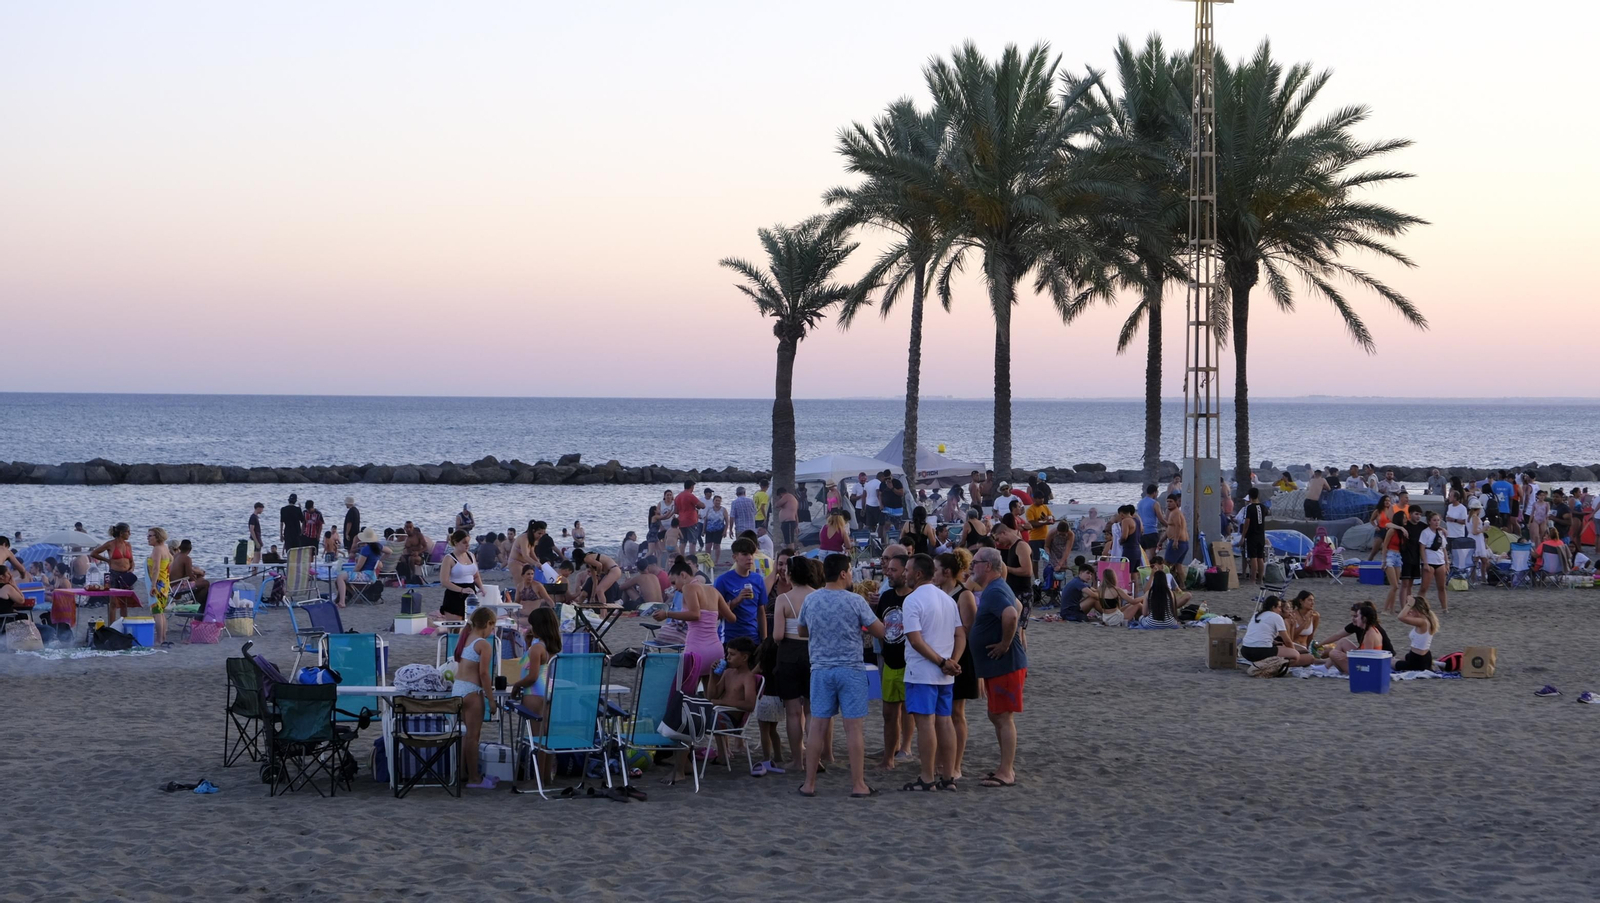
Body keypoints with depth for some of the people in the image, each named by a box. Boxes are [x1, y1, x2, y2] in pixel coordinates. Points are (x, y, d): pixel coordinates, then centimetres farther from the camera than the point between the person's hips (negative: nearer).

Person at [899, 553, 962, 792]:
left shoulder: (912, 601, -12)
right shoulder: (947, 599, 13)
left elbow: (916, 640, -19)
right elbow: (961, 636, 8)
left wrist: (942, 662, -14)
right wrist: (952, 662, -2)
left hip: (921, 673, -7)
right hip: (945, 675, 8)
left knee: (925, 722, -5)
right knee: (944, 721, 10)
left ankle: (927, 779, -4)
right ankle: (947, 777, 12)